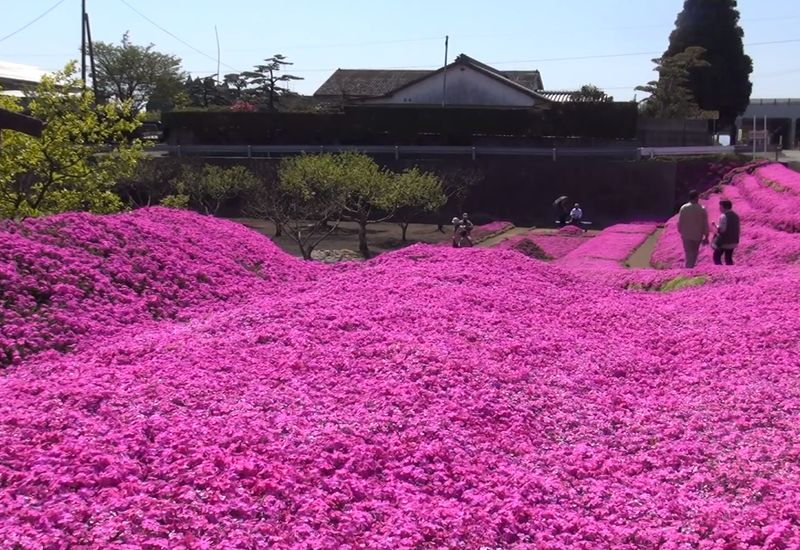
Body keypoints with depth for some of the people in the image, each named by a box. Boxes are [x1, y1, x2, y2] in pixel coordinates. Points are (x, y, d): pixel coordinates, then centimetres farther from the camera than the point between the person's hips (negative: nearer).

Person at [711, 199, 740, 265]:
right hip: (733, 242, 8)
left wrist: (715, 226, -4)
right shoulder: (735, 215, 11)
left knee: (716, 256, 2)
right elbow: (738, 228, 15)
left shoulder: (723, 216, -15)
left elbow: (721, 229, -19)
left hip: (724, 242, -8)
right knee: (728, 258, 13)